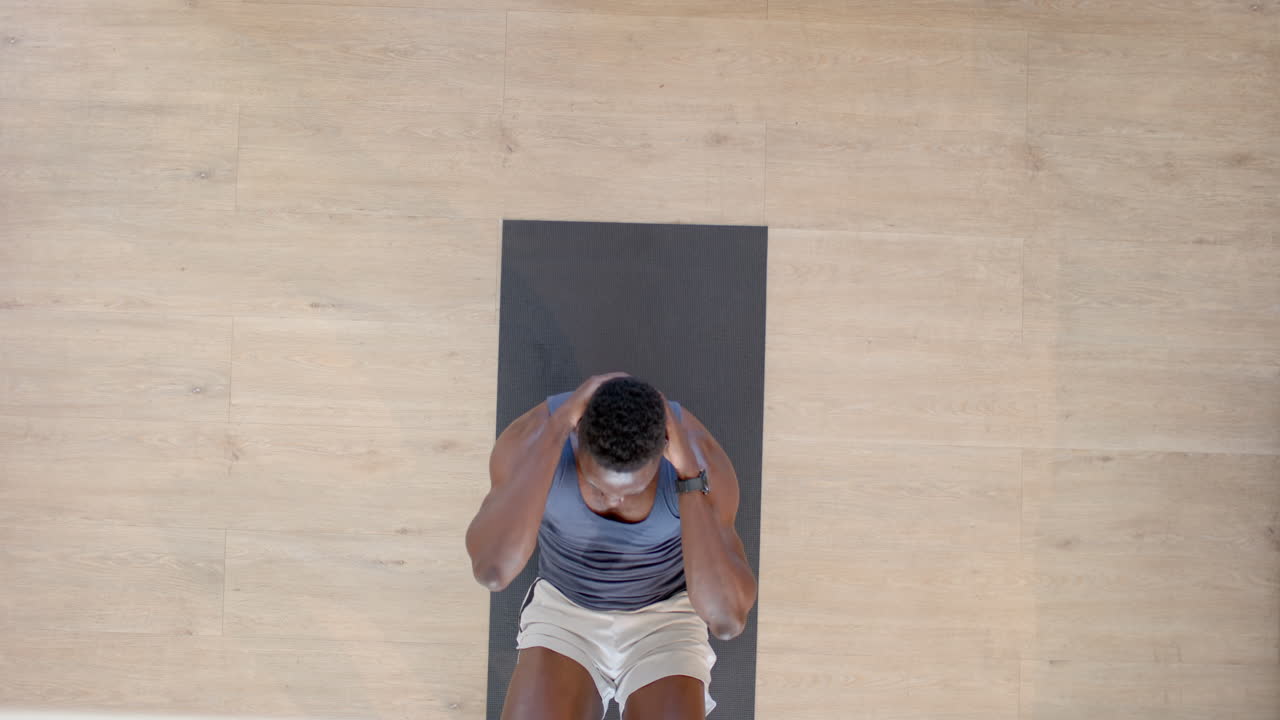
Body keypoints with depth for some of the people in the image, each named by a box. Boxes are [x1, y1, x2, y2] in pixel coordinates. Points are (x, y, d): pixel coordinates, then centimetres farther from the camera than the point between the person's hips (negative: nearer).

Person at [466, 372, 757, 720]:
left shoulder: (702, 460, -30)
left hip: (663, 626, 0)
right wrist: (557, 428, -46)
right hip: (566, 618, 1)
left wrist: (689, 474, -44)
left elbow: (728, 618, -38)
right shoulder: (528, 438, -29)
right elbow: (491, 569, -46)